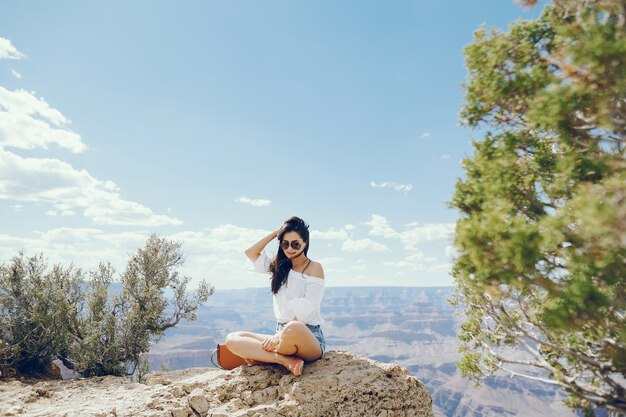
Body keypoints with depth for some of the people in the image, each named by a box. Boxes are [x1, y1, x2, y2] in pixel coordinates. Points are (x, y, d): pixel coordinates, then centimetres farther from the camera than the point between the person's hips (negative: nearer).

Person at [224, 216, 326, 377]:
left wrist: (279, 335, -21)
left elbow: (307, 311, -13)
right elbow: (251, 253, 13)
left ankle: (262, 357, -14)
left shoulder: (314, 268, -3)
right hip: (282, 334, 7)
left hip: (309, 336, -6)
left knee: (293, 329, -42)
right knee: (232, 339, -11)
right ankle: (286, 361, -23)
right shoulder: (280, 267, 15)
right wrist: (276, 233, 9)